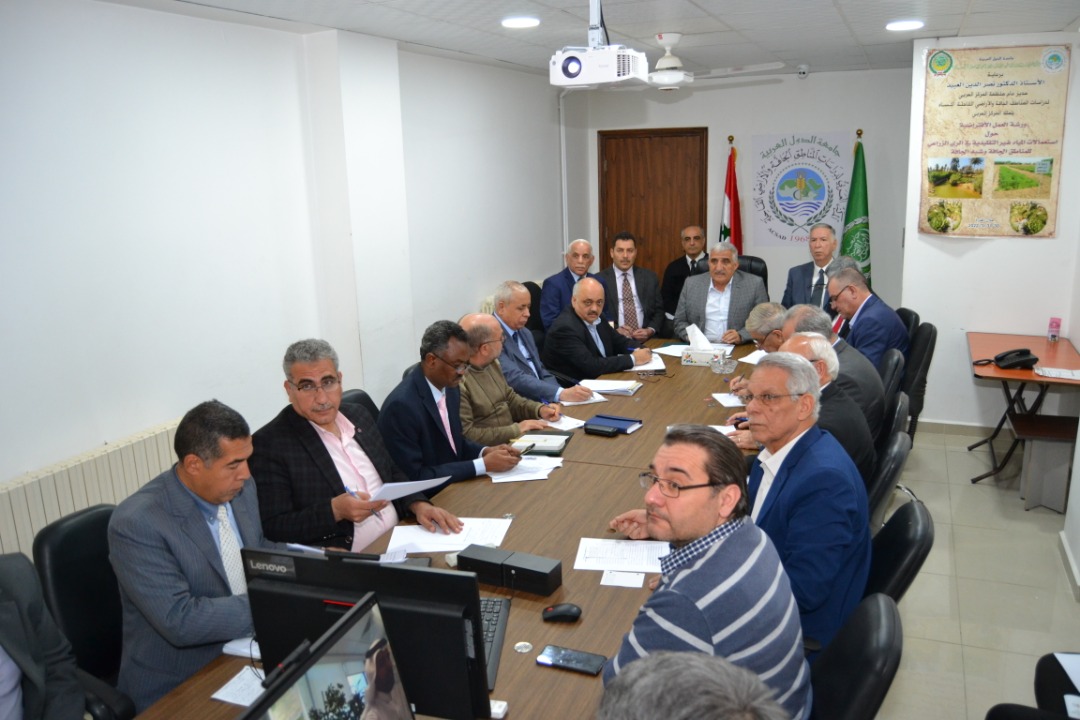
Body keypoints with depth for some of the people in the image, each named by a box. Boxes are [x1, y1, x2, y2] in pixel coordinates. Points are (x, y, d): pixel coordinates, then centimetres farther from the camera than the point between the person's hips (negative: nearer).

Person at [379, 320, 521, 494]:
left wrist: (485, 451, -6)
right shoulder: (402, 405, -23)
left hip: (456, 484, 7)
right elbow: (415, 477, -22)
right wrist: (483, 464, -21)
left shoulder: (449, 387, 0)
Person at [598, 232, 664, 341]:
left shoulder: (650, 277, 11)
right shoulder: (599, 279, 2)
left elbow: (659, 310, 13)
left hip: (646, 340, 2)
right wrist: (614, 330, -14)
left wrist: (650, 330, -5)